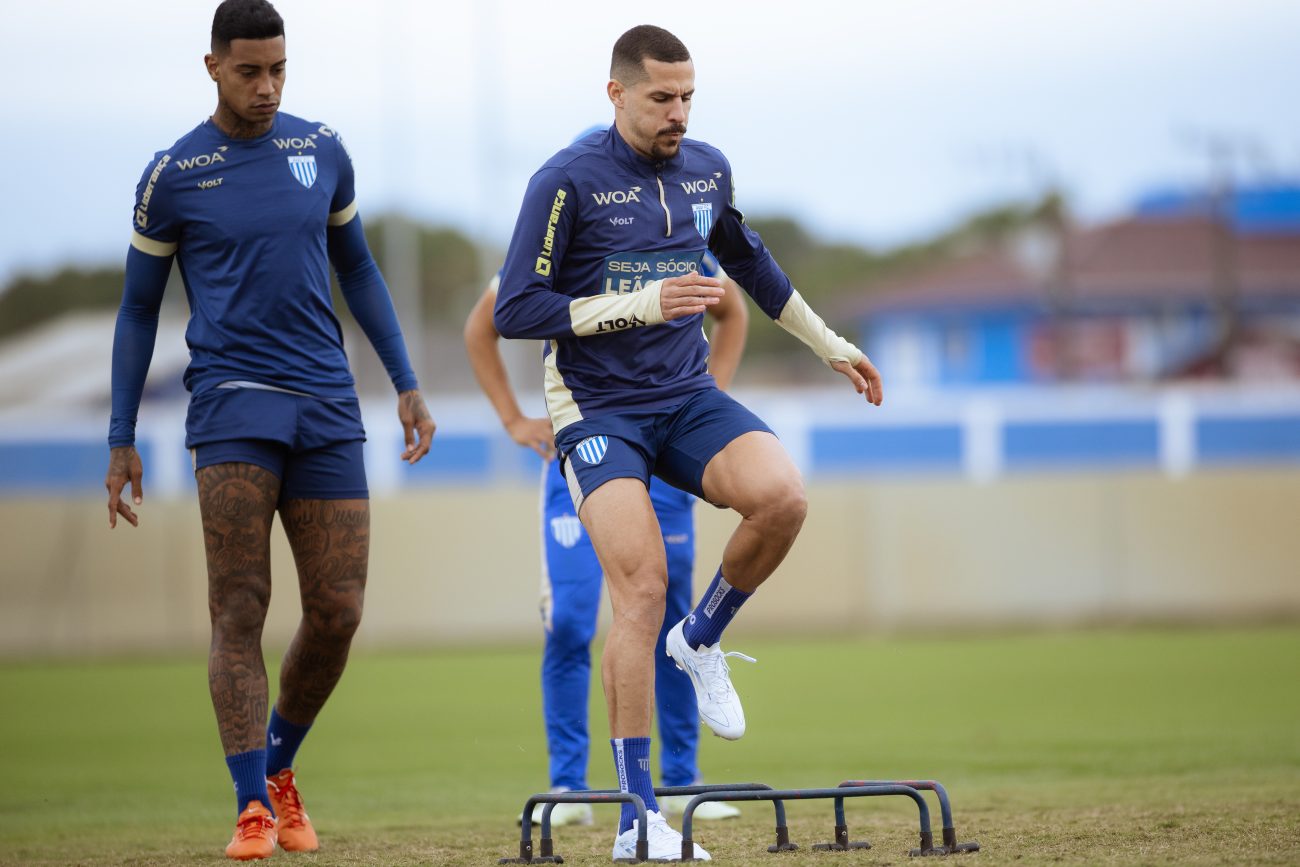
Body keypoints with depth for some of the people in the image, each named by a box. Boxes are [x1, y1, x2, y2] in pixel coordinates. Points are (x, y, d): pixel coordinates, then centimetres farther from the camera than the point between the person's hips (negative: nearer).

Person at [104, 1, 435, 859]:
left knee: (338, 613, 0)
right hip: (232, 401, -3)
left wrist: (407, 385, 16)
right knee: (240, 611, -11)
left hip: (326, 403, 3)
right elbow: (138, 310, 8)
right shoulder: (173, 175, 1)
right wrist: (121, 442, 6)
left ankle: (280, 768, 23)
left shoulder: (322, 150, 9)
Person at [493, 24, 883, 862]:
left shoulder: (707, 170, 7)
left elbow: (749, 261, 26)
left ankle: (702, 638, 5)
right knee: (643, 588, -18)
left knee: (782, 497, -24)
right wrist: (643, 303, -20)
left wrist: (832, 345, 31)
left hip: (687, 397, 5)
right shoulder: (567, 183, -11)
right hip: (597, 409, -5)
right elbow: (514, 312, -13)